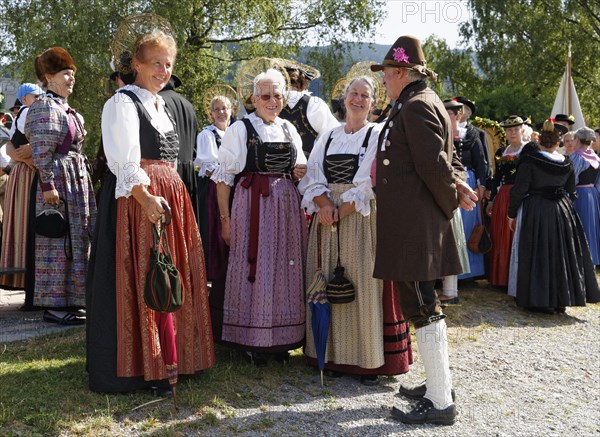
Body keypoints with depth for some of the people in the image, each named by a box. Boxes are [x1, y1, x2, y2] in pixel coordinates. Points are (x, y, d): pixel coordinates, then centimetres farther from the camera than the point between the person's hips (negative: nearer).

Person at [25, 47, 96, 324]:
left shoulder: (67, 109, 18)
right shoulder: (44, 106, -9)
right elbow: (41, 151, -16)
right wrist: (48, 185, -21)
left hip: (77, 181, 9)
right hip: (56, 181, -9)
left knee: (75, 241, 11)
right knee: (57, 242, -5)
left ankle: (68, 299, 20)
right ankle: (53, 305, 2)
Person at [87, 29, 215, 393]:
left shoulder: (163, 105, 21)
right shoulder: (123, 102, -5)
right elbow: (125, 160, -17)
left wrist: (170, 195, 17)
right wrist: (145, 197, -29)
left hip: (171, 197, 8)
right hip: (135, 197, -8)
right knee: (137, 278, -5)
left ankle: (164, 357, 22)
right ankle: (137, 364, 5)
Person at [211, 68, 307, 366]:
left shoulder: (288, 129, 14)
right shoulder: (240, 129, -2)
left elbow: (301, 168, 25)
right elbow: (224, 176, -3)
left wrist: (301, 171, 0)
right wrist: (225, 219, -9)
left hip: (287, 207, 5)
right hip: (252, 204, -5)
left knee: (286, 269, 7)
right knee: (254, 266, -3)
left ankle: (281, 338, 19)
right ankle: (251, 341, 9)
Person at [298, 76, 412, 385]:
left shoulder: (378, 134, 2)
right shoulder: (328, 137, 15)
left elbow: (370, 184, -9)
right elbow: (312, 177, 7)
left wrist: (341, 212, -15)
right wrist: (324, 203, -12)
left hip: (363, 219, -4)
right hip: (329, 218, 4)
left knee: (365, 286, -4)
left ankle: (370, 361, 5)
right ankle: (336, 354, 16)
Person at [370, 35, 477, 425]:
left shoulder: (416, 106, -14)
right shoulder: (421, 102, 19)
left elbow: (435, 165, -19)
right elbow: (446, 157, 21)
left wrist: (452, 201, -5)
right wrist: (459, 182, 4)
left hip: (414, 226, -11)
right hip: (413, 224, 11)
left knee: (422, 307, -6)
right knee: (425, 305, 16)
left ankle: (441, 402, 2)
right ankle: (439, 382, 29)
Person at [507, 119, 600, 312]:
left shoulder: (529, 160, -11)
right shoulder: (567, 163, 3)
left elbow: (519, 190, -11)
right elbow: (571, 192, 10)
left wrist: (512, 214, -1)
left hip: (535, 212, -4)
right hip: (562, 211, 4)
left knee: (538, 255, 3)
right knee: (562, 253, 13)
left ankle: (539, 301, 5)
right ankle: (561, 299, 21)